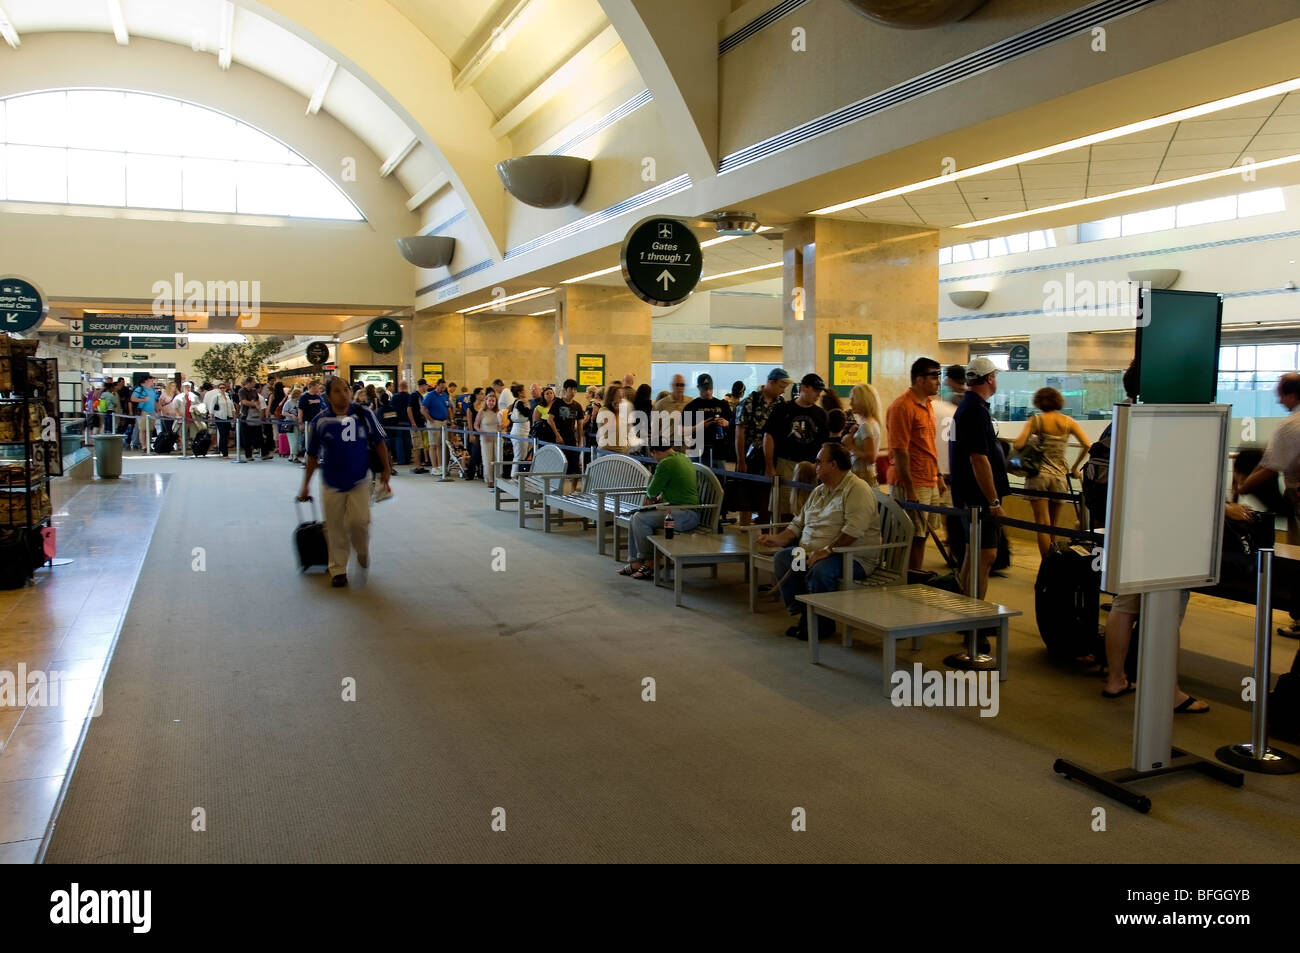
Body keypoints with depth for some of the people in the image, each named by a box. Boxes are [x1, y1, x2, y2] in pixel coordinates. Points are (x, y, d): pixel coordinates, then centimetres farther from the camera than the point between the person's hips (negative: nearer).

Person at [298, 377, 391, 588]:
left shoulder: (363, 414, -4)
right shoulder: (320, 421, -3)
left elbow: (378, 442, 5)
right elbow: (312, 456, 6)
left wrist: (386, 468, 1)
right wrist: (306, 485, 9)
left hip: (359, 481, -1)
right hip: (331, 484, 1)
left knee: (359, 521, -13)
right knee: (335, 528, 6)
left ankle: (362, 552, 19)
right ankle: (338, 570, 21)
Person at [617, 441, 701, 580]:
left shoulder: (666, 464, -17)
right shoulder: (682, 457, 14)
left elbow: (652, 492, -10)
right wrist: (660, 497, 18)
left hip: (686, 515, -11)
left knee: (640, 519, -20)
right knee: (634, 518, 5)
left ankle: (649, 562, -7)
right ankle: (635, 562, 5)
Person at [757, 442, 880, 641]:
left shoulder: (857, 489, -10)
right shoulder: (819, 491, 19)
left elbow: (854, 529, -24)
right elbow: (798, 524, 21)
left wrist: (827, 550, -29)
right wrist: (777, 539, 4)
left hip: (852, 556, -8)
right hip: (811, 552, 8)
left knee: (820, 570, -35)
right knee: (782, 558, -12)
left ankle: (822, 623, -12)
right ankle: (803, 615, -6)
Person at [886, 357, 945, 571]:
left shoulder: (926, 404, 14)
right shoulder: (902, 407, -15)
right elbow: (900, 451, -18)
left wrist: (938, 476, 19)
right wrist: (909, 489, -20)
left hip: (930, 483, 9)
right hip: (912, 485, -9)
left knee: (921, 536, 13)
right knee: (913, 539, -4)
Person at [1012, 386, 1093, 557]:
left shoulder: (1036, 420, -3)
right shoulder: (1069, 422, 5)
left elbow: (1018, 445, -13)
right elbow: (1087, 445, -2)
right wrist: (1075, 468, 9)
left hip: (1038, 474, -3)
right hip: (1059, 476, 3)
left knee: (1042, 524, -2)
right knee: (1052, 524, 15)